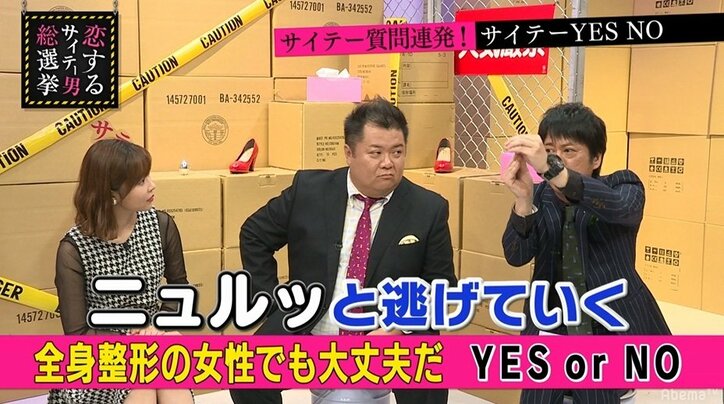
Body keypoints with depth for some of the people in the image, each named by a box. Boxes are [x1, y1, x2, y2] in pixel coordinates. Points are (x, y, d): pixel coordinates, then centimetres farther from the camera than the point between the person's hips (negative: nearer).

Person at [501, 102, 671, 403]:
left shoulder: (623, 186, -3)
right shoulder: (540, 196, 3)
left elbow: (618, 207, -28)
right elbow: (516, 256, -10)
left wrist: (552, 169, -42)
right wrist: (523, 199, -29)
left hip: (612, 330, -2)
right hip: (550, 330, 3)